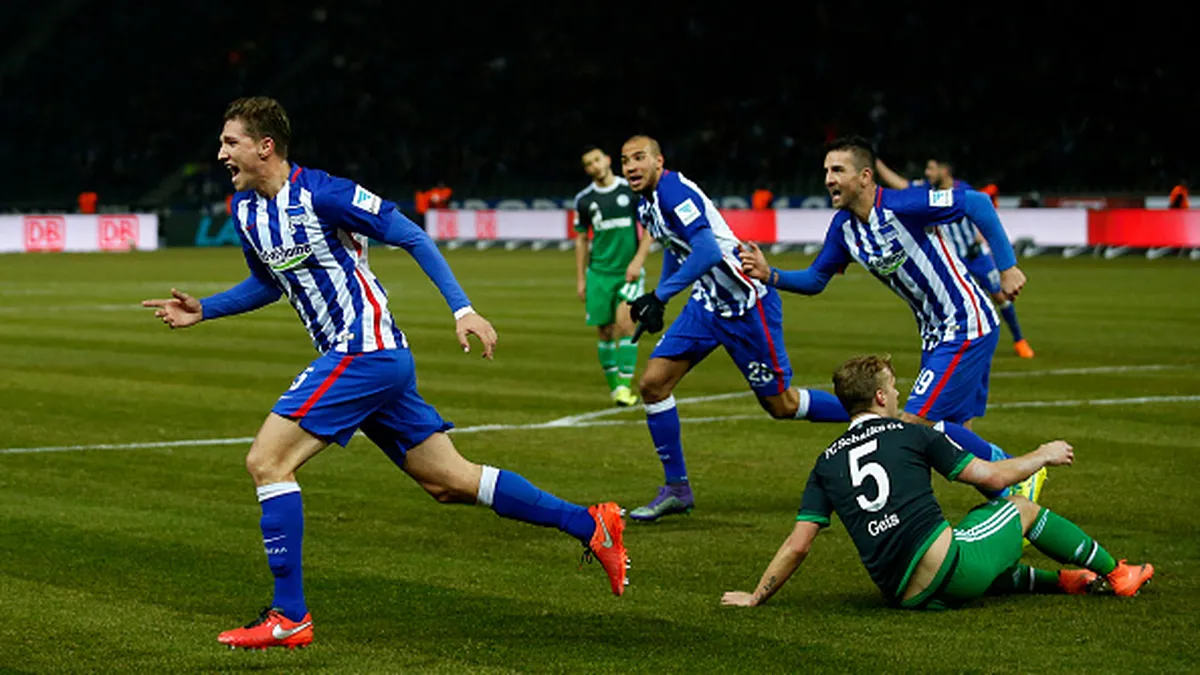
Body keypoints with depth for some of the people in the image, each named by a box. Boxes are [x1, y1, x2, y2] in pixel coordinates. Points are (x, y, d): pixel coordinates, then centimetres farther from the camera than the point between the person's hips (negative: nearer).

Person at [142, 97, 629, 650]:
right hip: (350, 357, 9)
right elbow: (268, 283, 28)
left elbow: (412, 236, -11)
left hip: (367, 352, -9)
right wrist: (202, 311, 16)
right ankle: (589, 525, 20)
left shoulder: (320, 194, -15)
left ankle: (289, 618, -7)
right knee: (448, 481, 11)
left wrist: (462, 308, -16)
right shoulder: (245, 211, 10)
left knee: (266, 461, -13)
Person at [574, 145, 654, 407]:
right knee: (604, 331, 2)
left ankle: (625, 385, -18)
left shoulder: (632, 190, -1)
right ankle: (614, 386, 16)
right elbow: (581, 239, 14)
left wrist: (637, 261, -9)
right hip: (599, 272, 2)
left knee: (624, 322, -18)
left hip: (629, 271, -2)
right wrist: (580, 279, 11)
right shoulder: (584, 199, 5)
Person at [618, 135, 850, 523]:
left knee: (780, 405, 1)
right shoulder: (647, 204, 7)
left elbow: (708, 251, -33)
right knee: (653, 383, -3)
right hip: (707, 303, 9)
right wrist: (655, 300, 25)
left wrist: (659, 297, -35)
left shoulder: (674, 191, -21)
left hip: (747, 303, -9)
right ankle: (676, 489, 7)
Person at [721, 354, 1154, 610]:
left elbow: (798, 545, 6)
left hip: (902, 595, 4)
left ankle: (1066, 581, 42)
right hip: (946, 564, -4)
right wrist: (1044, 456, 26)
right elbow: (992, 476, 8)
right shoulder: (912, 435, 3)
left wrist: (755, 598, 17)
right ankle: (1116, 575, 35)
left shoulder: (827, 463, 13)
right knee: (1022, 508, 21)